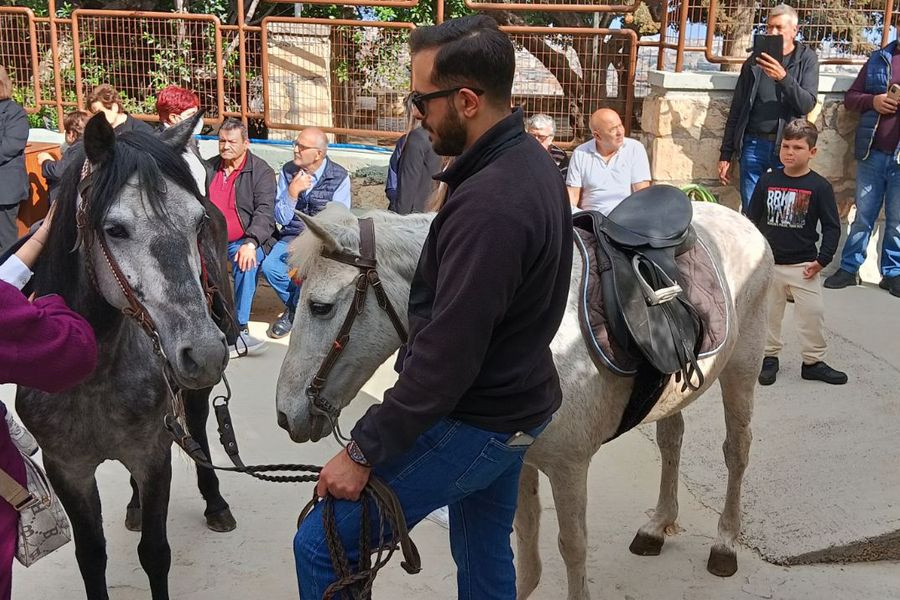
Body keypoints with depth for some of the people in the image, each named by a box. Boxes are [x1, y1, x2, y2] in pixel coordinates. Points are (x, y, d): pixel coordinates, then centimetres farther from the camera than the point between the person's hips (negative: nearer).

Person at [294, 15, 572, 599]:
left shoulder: (488, 206, -30)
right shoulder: (532, 161, 2)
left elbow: (446, 357, -29)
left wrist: (364, 450, -21)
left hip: (472, 425, -10)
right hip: (517, 404, 10)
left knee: (321, 546, 1)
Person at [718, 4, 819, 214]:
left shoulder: (807, 59, 3)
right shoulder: (754, 61, 9)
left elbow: (807, 104, -9)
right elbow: (736, 110, 10)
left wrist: (783, 77, -25)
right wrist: (726, 154, 7)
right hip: (753, 144, 2)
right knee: (750, 212, 3)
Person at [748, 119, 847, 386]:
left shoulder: (819, 186, -7)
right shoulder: (767, 181, -1)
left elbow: (832, 226, -4)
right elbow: (753, 218, 7)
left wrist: (822, 259, -10)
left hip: (803, 265, -2)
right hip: (768, 263, 2)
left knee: (812, 314, 2)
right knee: (769, 313, 12)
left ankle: (813, 361, 16)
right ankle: (769, 357, 27)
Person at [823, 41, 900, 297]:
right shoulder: (879, 59, 9)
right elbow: (851, 97, 10)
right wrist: (872, 101, -11)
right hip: (872, 153, 1)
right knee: (863, 216, 8)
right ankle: (849, 268, 17)